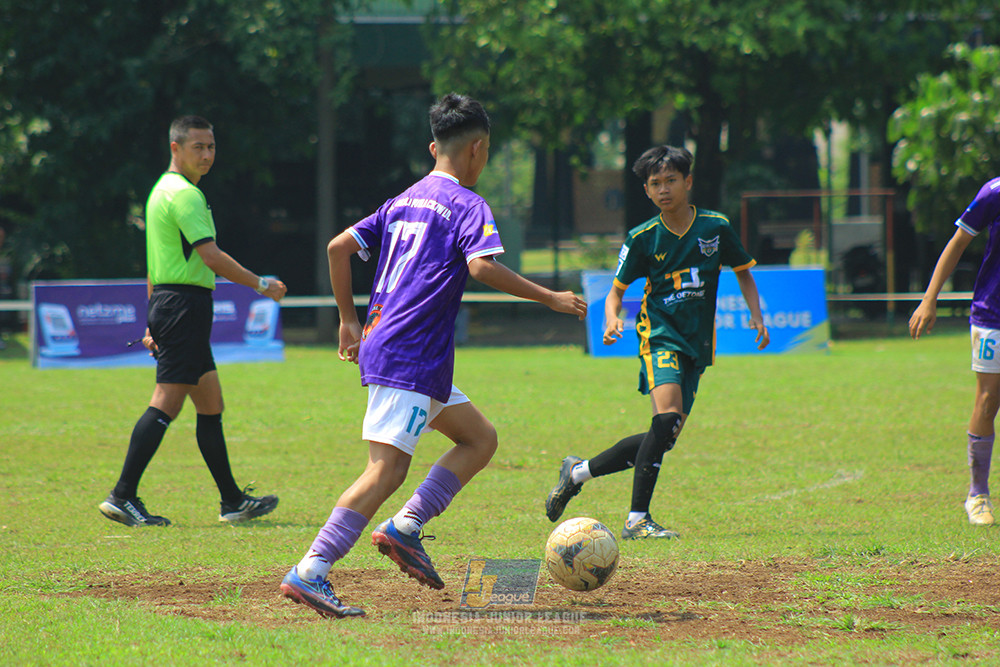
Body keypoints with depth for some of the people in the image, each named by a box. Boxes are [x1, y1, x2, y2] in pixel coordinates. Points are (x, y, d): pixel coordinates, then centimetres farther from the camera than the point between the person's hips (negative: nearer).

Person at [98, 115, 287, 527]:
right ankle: (123, 497, -14)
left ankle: (233, 501, 16)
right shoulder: (184, 194, -13)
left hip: (167, 304, 11)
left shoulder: (164, 190, 20)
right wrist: (261, 285, -11)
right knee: (166, 403, -12)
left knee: (210, 404, 13)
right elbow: (212, 257, -19)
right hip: (186, 304, -11)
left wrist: (155, 322, 25)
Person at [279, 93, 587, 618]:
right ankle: (309, 573, -23)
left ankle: (404, 528, 6)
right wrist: (550, 299, -13)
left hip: (380, 341, 9)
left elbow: (339, 247, 18)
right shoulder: (467, 205, -4)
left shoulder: (404, 201, 19)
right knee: (387, 468, -15)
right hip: (410, 354, -9)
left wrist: (348, 320, 24)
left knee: (480, 438, 19)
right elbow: (482, 266, -21)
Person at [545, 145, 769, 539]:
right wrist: (612, 320, -14)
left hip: (697, 344, 4)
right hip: (659, 335, -4)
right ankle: (637, 519, -24)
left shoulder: (715, 228, 3)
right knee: (667, 417, -26)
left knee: (664, 439, 3)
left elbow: (743, 273, 18)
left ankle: (578, 472, 21)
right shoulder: (643, 239, 0)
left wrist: (756, 315, 2)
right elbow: (617, 289, 7)